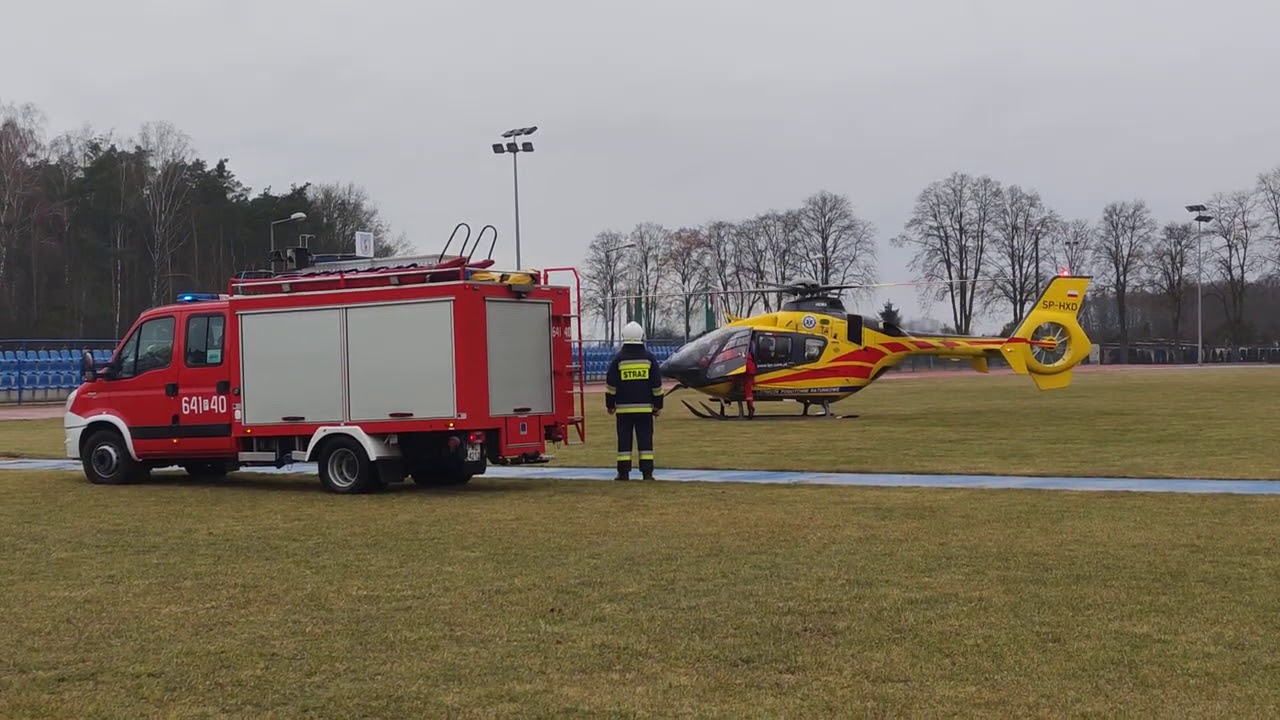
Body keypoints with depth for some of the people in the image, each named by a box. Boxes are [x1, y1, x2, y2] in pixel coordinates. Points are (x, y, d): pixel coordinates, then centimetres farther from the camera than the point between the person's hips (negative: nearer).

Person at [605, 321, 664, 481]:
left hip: (624, 408, -1)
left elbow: (611, 385, 0)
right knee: (645, 439, 3)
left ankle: (624, 472, 2)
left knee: (624, 440, 2)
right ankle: (647, 472, 0)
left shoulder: (619, 359, -2)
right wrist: (658, 406, 11)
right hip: (645, 408, 1)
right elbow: (657, 385, 3)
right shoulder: (649, 357, 1)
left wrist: (610, 405, 11)